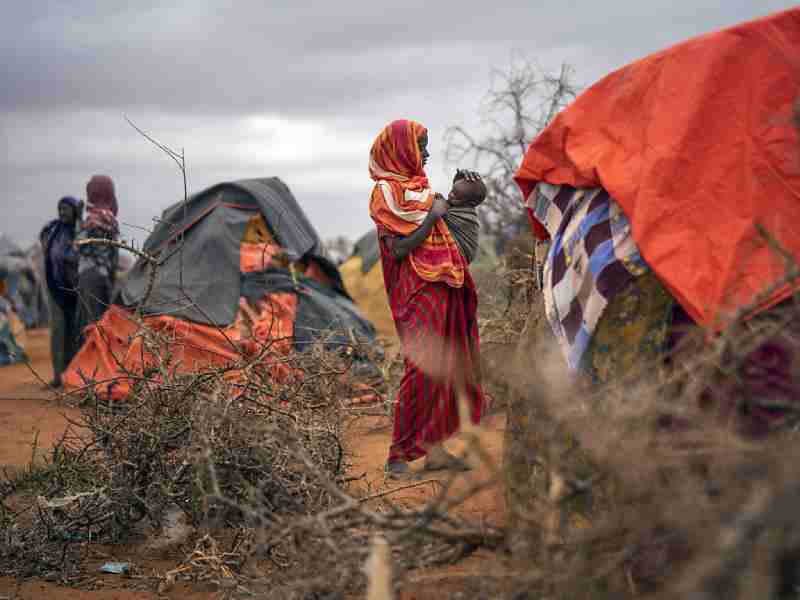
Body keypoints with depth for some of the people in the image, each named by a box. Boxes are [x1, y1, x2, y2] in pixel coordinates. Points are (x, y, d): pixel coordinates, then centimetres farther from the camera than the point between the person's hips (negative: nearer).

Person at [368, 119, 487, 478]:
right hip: (418, 291, -9)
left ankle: (432, 448, 11)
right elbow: (399, 249, -16)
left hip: (441, 289, 9)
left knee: (443, 368, 7)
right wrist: (432, 218, -13)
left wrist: (455, 202, 13)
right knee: (421, 368, -13)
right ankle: (398, 455, -7)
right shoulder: (388, 191, -8)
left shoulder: (417, 186, 18)